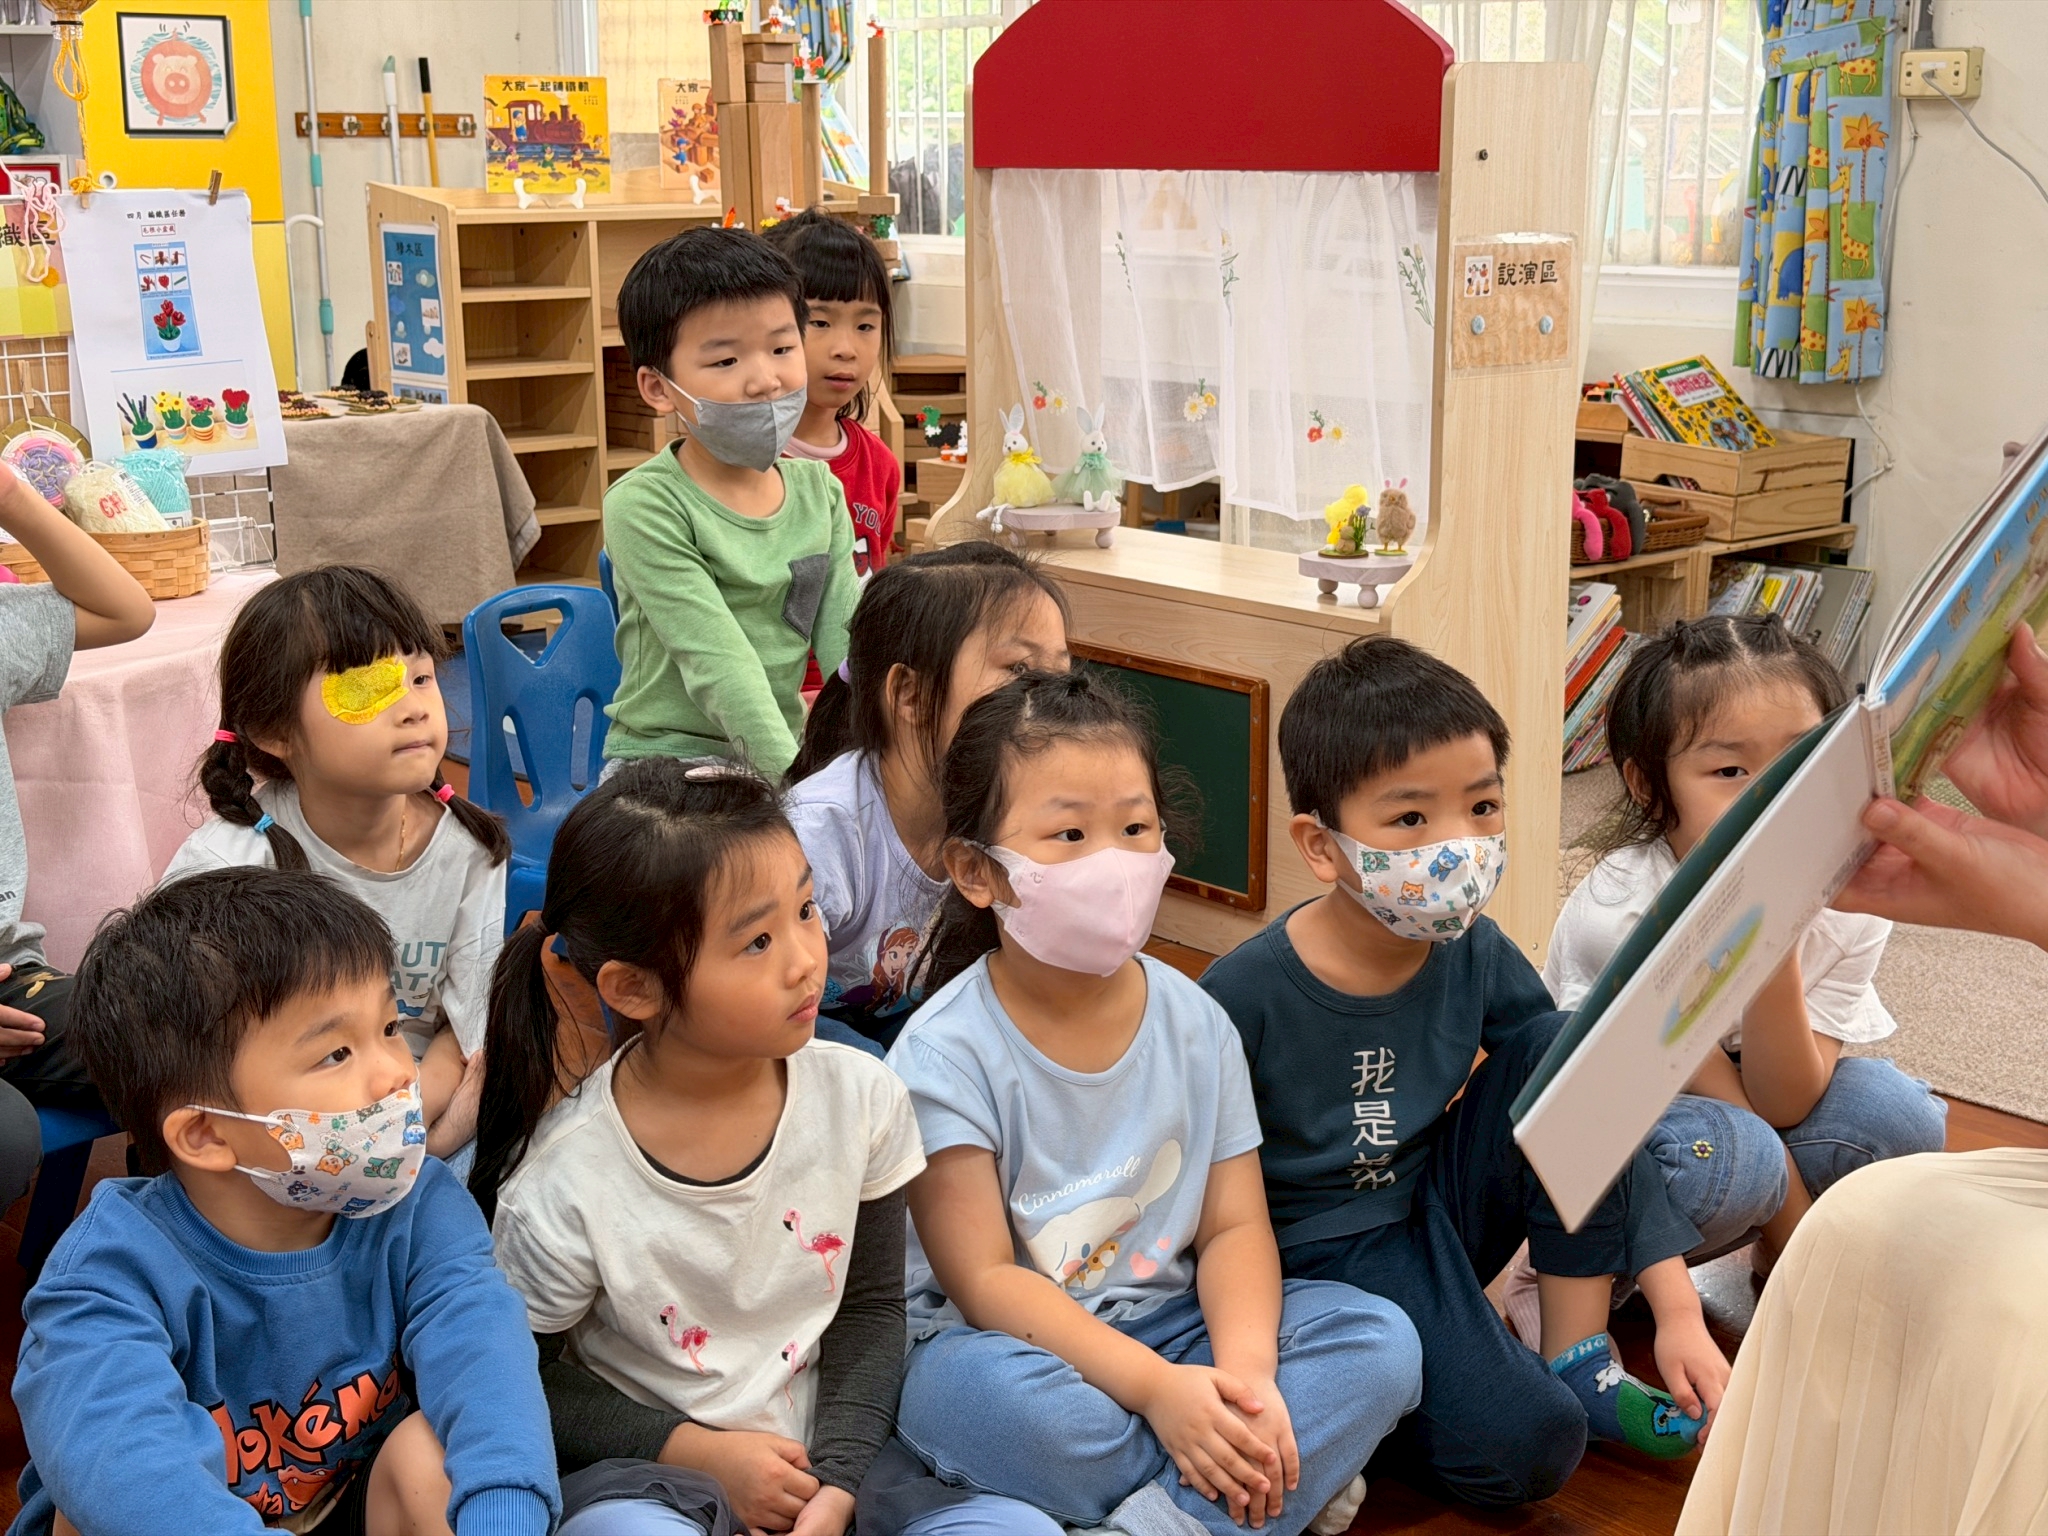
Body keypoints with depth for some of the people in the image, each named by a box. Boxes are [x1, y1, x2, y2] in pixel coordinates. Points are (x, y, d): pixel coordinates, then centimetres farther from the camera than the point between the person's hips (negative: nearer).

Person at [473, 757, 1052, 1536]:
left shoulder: (861, 1099, -8)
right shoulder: (559, 1187, -18)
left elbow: (871, 1306, 5)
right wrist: (699, 1451, -11)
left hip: (819, 1451, 4)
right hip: (646, 1467, -3)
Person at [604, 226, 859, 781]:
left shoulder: (819, 490, 7)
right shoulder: (644, 507, -12)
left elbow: (846, 642, 1)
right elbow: (718, 664, -20)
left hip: (790, 749, 6)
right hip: (665, 757, -6)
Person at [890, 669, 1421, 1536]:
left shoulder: (1193, 1023, 0)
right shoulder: (947, 1054, -14)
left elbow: (1234, 1227, -2)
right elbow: (984, 1280, -18)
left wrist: (1246, 1372, -22)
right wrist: (1155, 1388, -27)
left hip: (1167, 1326, 5)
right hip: (1011, 1344, -4)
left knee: (1379, 1339, -14)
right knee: (995, 1397, -38)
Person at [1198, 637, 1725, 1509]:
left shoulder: (1474, 955, -8)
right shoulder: (1246, 995, -22)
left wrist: (1679, 1313, -9)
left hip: (1441, 1212, 6)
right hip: (1324, 1251, -6)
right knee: (1526, 1447, -26)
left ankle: (1579, 1363, -5)